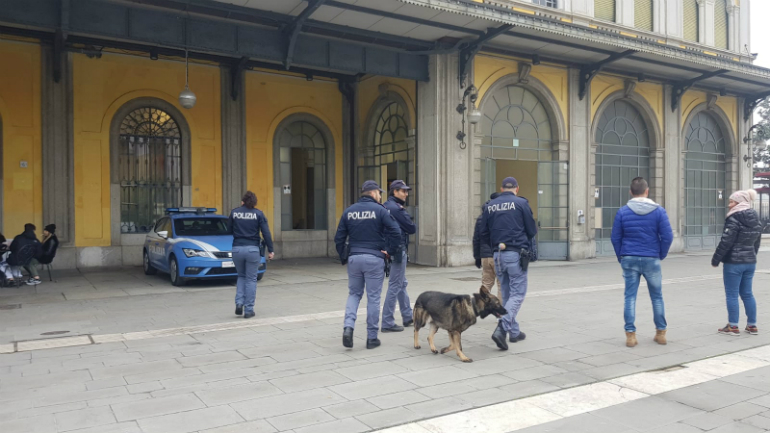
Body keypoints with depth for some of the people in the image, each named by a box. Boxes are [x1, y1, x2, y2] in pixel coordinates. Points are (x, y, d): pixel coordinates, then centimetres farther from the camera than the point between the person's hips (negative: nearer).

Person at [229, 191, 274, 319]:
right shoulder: (258, 214, -2)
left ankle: (239, 303, 6)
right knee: (251, 279, 6)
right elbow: (266, 233, -4)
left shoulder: (234, 212, 4)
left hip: (237, 249, 2)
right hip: (252, 249, -2)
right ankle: (248, 310, 6)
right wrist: (270, 250, -1)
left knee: (241, 276, 21)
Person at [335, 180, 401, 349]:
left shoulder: (349, 211, 6)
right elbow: (396, 232, -14)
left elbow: (339, 238, 6)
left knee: (354, 294, 17)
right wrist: (389, 251, -1)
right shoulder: (379, 210, -6)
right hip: (374, 259, -3)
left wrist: (343, 258, 14)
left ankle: (348, 326, -4)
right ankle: (372, 337, 11)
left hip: (354, 258, 3)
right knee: (373, 297, 5)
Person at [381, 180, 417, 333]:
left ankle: (408, 317, 30)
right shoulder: (397, 208, -16)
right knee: (395, 286, -4)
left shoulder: (386, 206, 11)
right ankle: (387, 323, 0)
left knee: (402, 284, 18)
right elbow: (412, 228, -14)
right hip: (398, 250, -10)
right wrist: (412, 225, 8)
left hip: (391, 250, 10)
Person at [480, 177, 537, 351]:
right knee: (517, 294, -1)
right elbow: (532, 230, 0)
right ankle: (501, 329, -17)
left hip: (498, 254, 5)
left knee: (506, 294, 15)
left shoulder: (489, 206, 8)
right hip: (516, 253, -5)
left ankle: (514, 331, 23)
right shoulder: (521, 203, -4)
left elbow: (484, 235, 9)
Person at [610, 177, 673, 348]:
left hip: (629, 259, 0)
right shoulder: (658, 211, -5)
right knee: (657, 296, 13)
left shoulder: (623, 212, -3)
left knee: (630, 297, 4)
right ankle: (661, 333, 20)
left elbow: (615, 237, -1)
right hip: (651, 259, 0)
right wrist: (661, 255, 8)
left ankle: (630, 334, 3)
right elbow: (667, 236, -6)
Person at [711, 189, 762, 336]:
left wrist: (716, 259, -11)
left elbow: (726, 241, -17)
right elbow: (757, 242, 16)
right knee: (747, 293, 15)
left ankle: (733, 326, 4)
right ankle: (752, 325, 18)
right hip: (750, 262, 8)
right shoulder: (755, 220, 10)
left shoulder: (734, 219, -15)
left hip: (734, 262, -8)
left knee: (732, 295, 0)